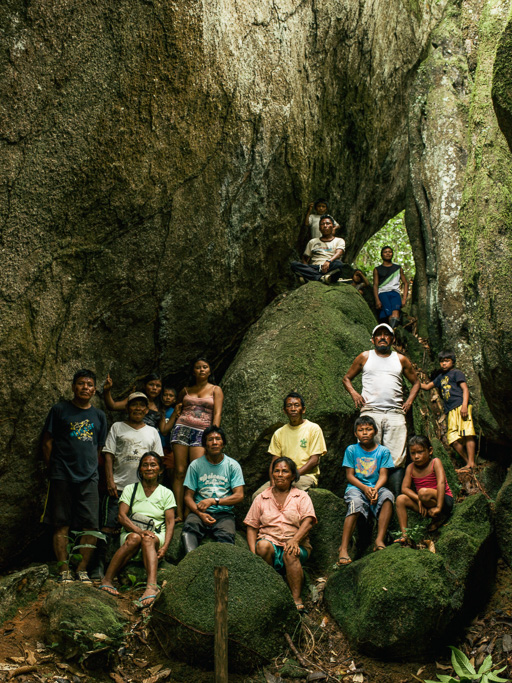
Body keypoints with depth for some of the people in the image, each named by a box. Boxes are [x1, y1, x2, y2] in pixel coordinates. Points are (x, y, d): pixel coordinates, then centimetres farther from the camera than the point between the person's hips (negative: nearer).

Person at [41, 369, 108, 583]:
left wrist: (93, 469, 9)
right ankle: (64, 570, 5)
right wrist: (54, 469, 1)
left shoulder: (99, 416, 13)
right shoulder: (60, 410, 4)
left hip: (89, 478, 3)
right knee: (61, 525, 0)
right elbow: (47, 443, 5)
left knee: (90, 525, -3)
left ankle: (82, 569, 6)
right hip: (62, 477, -2)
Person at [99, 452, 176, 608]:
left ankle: (151, 585, -59)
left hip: (157, 536, 0)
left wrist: (165, 547, -15)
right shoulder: (130, 489, 14)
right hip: (131, 532, 0)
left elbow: (170, 523, 3)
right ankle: (107, 580, -41)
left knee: (148, 540, -36)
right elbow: (122, 516, 0)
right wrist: (140, 530, -20)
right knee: (134, 538, -36)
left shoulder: (166, 493, 14)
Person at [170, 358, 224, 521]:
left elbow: (217, 413, 0)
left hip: (202, 433, -2)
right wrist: (177, 411, 14)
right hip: (182, 429, 3)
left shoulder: (216, 390, 10)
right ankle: (179, 514, -4)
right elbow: (178, 408, 36)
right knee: (179, 472, -4)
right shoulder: (186, 391, 18)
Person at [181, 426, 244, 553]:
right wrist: (200, 514, -14)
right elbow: (188, 496, 7)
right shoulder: (195, 465, 9)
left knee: (226, 536, -35)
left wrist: (213, 501, -11)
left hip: (224, 513, 0)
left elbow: (239, 496, 1)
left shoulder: (232, 465, 9)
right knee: (188, 529, -35)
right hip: (199, 512, 1)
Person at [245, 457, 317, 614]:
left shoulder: (301, 496, 12)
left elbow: (308, 521, -4)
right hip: (270, 541, 1)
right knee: (263, 545, -33)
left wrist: (295, 540, -23)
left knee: (290, 553, -35)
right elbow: (251, 527, 10)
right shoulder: (261, 498, 17)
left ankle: (296, 599, -37)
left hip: (296, 546, -1)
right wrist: (253, 551, -7)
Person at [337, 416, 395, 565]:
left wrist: (375, 489, -20)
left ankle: (379, 540, -34)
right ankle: (343, 548, -38)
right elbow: (350, 476, 2)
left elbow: (383, 475, 1)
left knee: (387, 495, -33)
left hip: (376, 487, 1)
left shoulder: (383, 451, 9)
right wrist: (365, 488, -16)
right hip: (355, 487, -1)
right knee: (355, 503, -35)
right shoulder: (351, 450, 7)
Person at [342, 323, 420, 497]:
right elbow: (346, 378, 21)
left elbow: (416, 382, 27)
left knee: (397, 460, -5)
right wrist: (354, 394, 2)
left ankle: (397, 500, -5)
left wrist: (409, 400, 10)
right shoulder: (365, 357, 15)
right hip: (370, 412, -1)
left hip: (395, 414, 1)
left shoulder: (401, 359, 18)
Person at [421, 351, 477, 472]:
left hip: (460, 407, -7)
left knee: (467, 433, -16)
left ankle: (471, 463, -19)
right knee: (453, 439, -2)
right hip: (451, 411, 7)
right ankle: (468, 462, 4)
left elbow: (465, 389, -3)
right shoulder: (440, 377, 27)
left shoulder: (456, 373, 7)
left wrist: (464, 405, -16)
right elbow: (427, 387, 37)